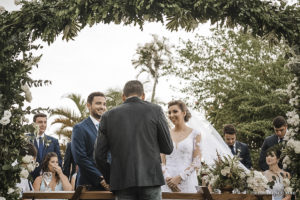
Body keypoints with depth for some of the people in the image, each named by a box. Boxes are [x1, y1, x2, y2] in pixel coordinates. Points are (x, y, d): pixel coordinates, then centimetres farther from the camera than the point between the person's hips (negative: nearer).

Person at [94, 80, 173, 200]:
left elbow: (99, 155, 6)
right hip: (150, 180, -1)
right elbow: (167, 148, 4)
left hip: (122, 183, 2)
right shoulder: (155, 110, 3)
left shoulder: (109, 116, 7)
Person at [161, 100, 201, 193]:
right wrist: (167, 178, -8)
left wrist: (179, 177, -12)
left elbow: (197, 163, -2)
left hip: (187, 183, -2)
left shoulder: (194, 134, 4)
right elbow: (162, 162, 10)